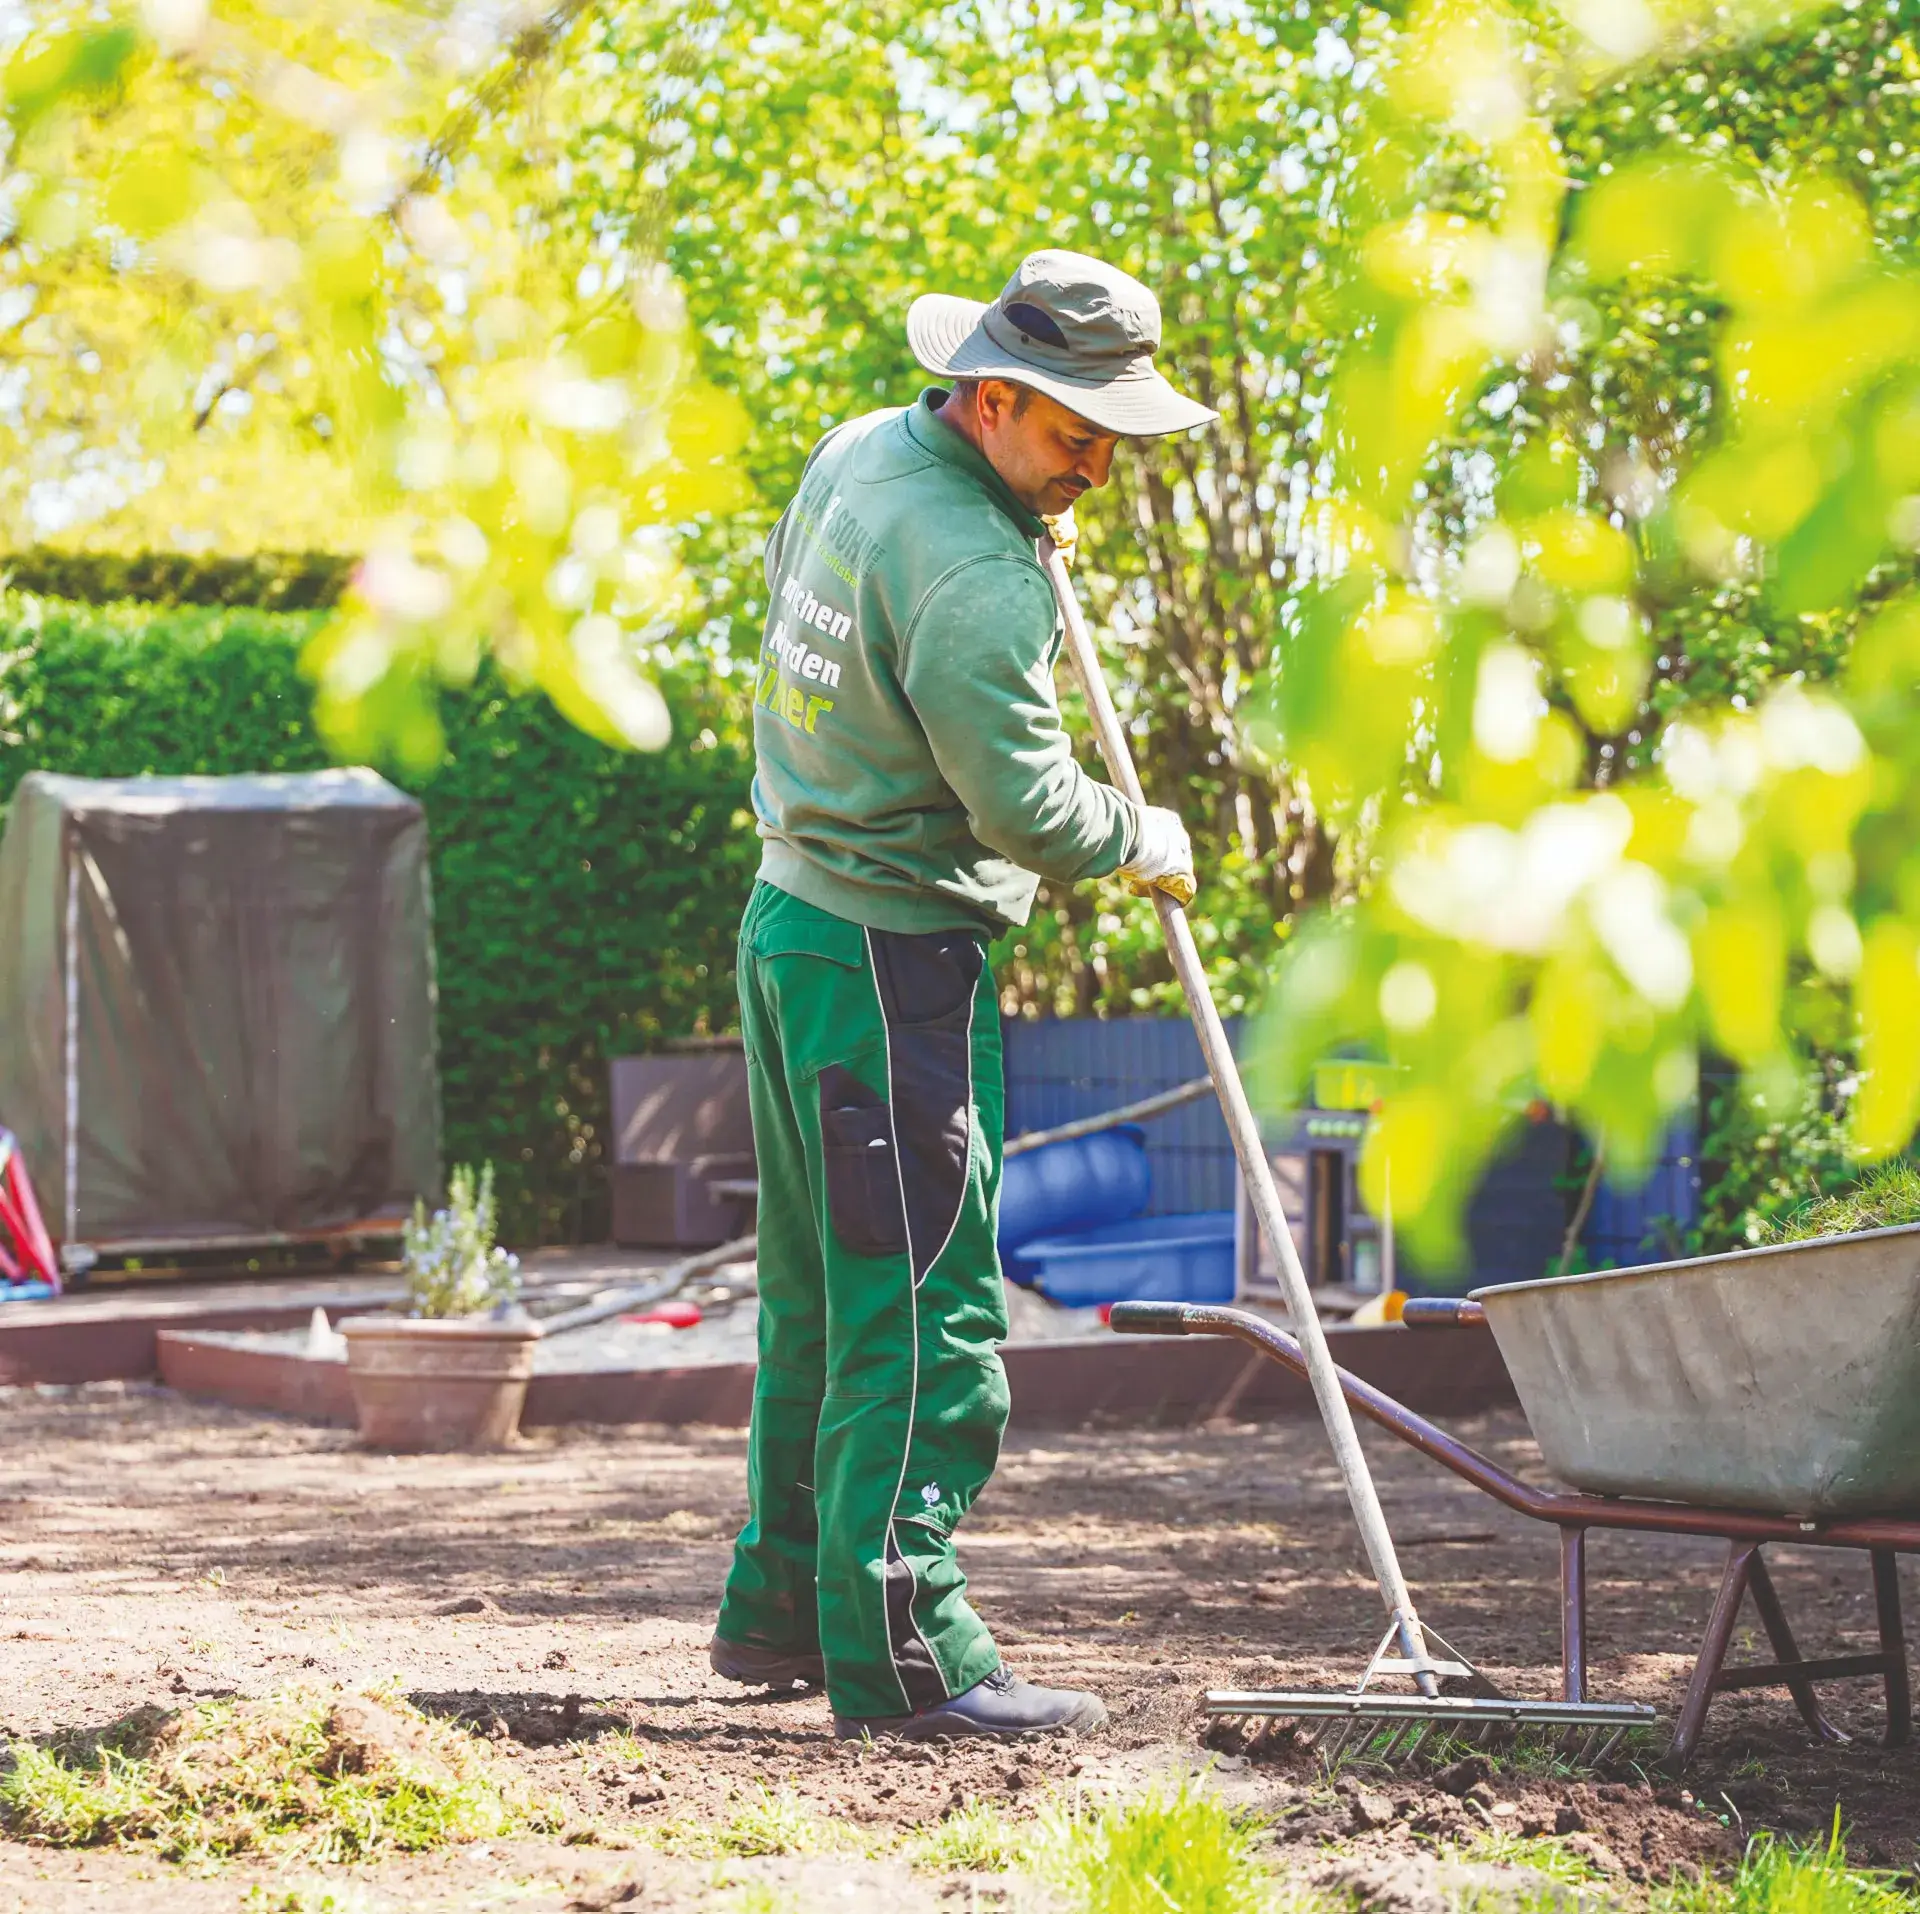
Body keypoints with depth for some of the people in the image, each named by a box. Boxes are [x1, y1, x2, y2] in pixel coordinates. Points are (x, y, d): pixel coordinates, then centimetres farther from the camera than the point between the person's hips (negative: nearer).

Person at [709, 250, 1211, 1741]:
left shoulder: (858, 452, 9)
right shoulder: (970, 571, -22)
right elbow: (1026, 805, -20)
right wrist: (1139, 840, 0)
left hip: (796, 918, 10)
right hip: (893, 958, -10)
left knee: (826, 1295, 17)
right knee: (926, 1313, -6)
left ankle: (781, 1605, 25)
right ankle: (900, 1656, -4)